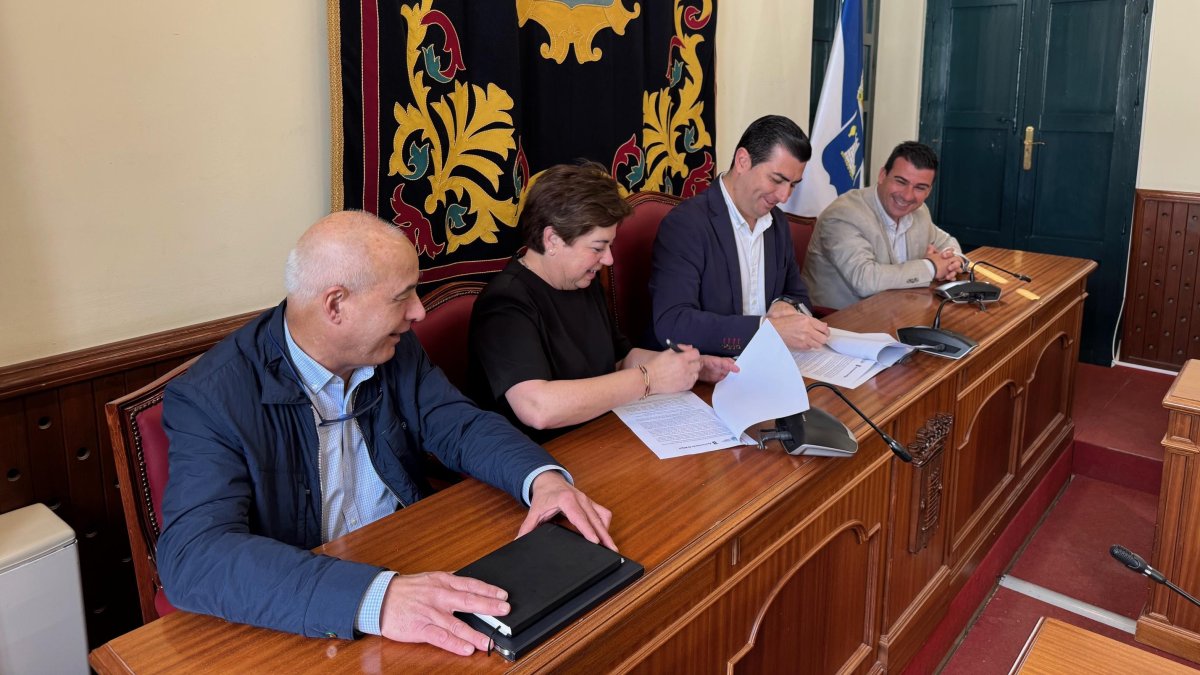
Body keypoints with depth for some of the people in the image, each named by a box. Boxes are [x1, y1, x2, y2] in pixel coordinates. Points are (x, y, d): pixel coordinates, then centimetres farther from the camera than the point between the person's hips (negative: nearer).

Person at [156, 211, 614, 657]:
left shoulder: (396, 350, 0)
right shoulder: (211, 398, -19)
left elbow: (460, 426, 4)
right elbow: (194, 555, -29)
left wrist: (544, 478, -18)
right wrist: (374, 598, -43)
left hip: (417, 566, 5)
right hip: (307, 625, -4)